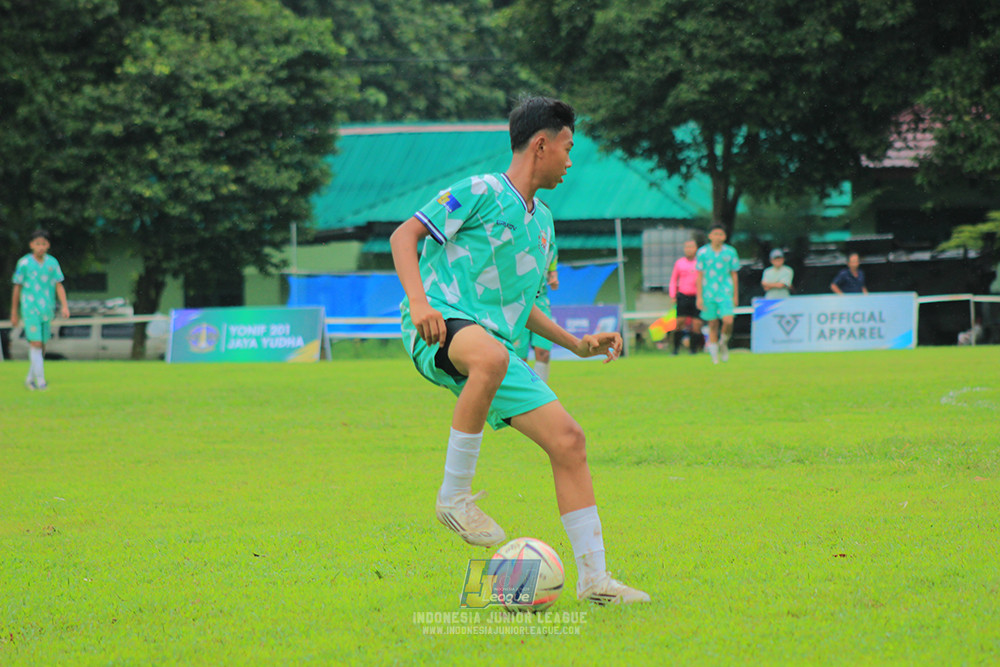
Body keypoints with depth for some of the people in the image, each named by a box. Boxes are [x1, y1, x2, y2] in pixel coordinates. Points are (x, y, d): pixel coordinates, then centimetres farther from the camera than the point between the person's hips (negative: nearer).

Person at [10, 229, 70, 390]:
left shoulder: (52, 262, 3)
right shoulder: (23, 263, -5)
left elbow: (59, 286, 2)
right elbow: (17, 288, 1)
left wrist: (64, 306, -11)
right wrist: (14, 313, 4)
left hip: (47, 310, 4)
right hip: (30, 309, -4)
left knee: (41, 346, 9)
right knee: (36, 343, -12)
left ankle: (30, 378, 23)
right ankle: (41, 380, -10)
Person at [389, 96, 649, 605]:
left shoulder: (541, 221, 24)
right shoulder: (481, 192, -2)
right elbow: (404, 235, -7)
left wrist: (576, 344, 26)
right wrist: (419, 301, -23)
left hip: (494, 344, 8)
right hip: (440, 326, -8)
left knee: (568, 439, -5)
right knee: (489, 355, -43)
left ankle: (593, 578, 3)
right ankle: (454, 496, -30)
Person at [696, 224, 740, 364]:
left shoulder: (730, 252, 2)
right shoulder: (702, 252, 0)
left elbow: (734, 274, 9)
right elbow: (699, 276, 3)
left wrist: (735, 295, 8)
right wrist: (699, 297, -1)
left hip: (725, 292, 0)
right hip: (708, 293, 0)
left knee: (728, 321, -16)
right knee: (712, 324, 3)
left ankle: (723, 343, 13)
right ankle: (714, 354, 15)